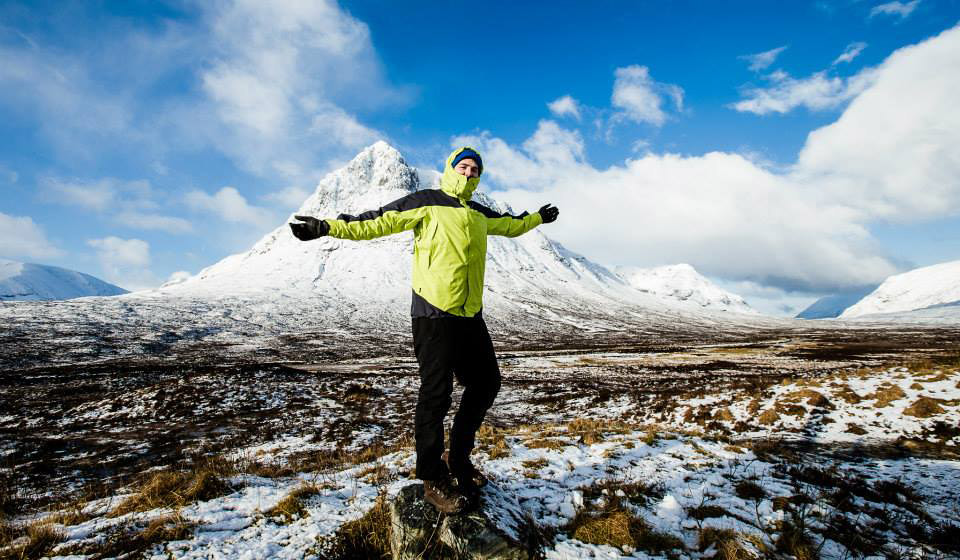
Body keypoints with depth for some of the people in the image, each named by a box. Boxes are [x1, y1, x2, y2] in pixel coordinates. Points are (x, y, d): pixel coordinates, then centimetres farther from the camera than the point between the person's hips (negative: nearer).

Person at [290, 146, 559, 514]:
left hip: (470, 315, 8)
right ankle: (433, 479, 13)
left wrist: (537, 218, 50)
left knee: (486, 383, 13)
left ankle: (458, 458, 31)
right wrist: (329, 227, -16)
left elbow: (512, 225, 38)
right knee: (436, 393, -4)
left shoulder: (481, 215, 19)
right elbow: (379, 221, -7)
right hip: (434, 314, -7)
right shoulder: (426, 202, 0)